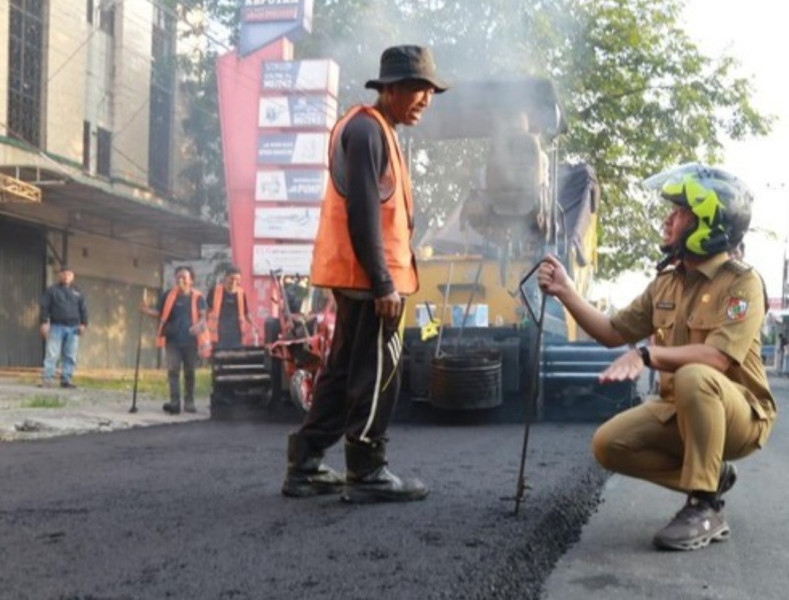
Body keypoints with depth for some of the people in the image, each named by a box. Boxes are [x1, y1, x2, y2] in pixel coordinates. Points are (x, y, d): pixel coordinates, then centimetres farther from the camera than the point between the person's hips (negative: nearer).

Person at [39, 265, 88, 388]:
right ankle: (47, 379, -7)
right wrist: (44, 322, -6)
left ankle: (66, 379, 5)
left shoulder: (77, 292, 14)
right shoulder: (52, 290, 6)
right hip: (56, 327, -3)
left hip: (73, 328, 3)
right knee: (52, 354, -7)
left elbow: (83, 309, 15)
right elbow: (44, 307, 3)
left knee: (70, 356, 1)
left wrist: (83, 324, 5)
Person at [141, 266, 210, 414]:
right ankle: (175, 402, -11)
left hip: (190, 340, -1)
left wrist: (199, 325, -27)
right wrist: (147, 310, -12)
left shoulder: (197, 297, 1)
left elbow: (203, 315, -5)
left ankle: (189, 402, 20)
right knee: (173, 370, -9)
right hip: (172, 340, 1)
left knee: (189, 372, 8)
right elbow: (159, 313, 8)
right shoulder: (167, 296, 6)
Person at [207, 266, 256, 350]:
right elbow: (206, 310, 6)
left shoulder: (241, 293, 7)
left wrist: (253, 326, 2)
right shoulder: (215, 291, 0)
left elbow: (246, 313, 16)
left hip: (236, 336, 3)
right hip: (219, 336, -3)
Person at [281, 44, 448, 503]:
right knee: (377, 373, -4)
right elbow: (363, 212, -19)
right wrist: (383, 283, -21)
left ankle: (306, 467, 17)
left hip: (361, 277, 10)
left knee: (345, 371, 12)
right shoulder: (367, 129, -11)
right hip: (369, 277, -10)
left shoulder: (377, 132, 21)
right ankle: (367, 474, 3)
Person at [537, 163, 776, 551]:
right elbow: (613, 333, 9)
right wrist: (566, 292, -2)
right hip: (680, 412, 7)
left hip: (739, 416, -7)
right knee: (608, 445, -11)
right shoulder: (666, 283, 6)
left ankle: (705, 509, -25)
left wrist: (647, 355, -39)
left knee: (694, 378, -38)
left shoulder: (742, 283, -16)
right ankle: (711, 477, 5)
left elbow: (718, 357, -30)